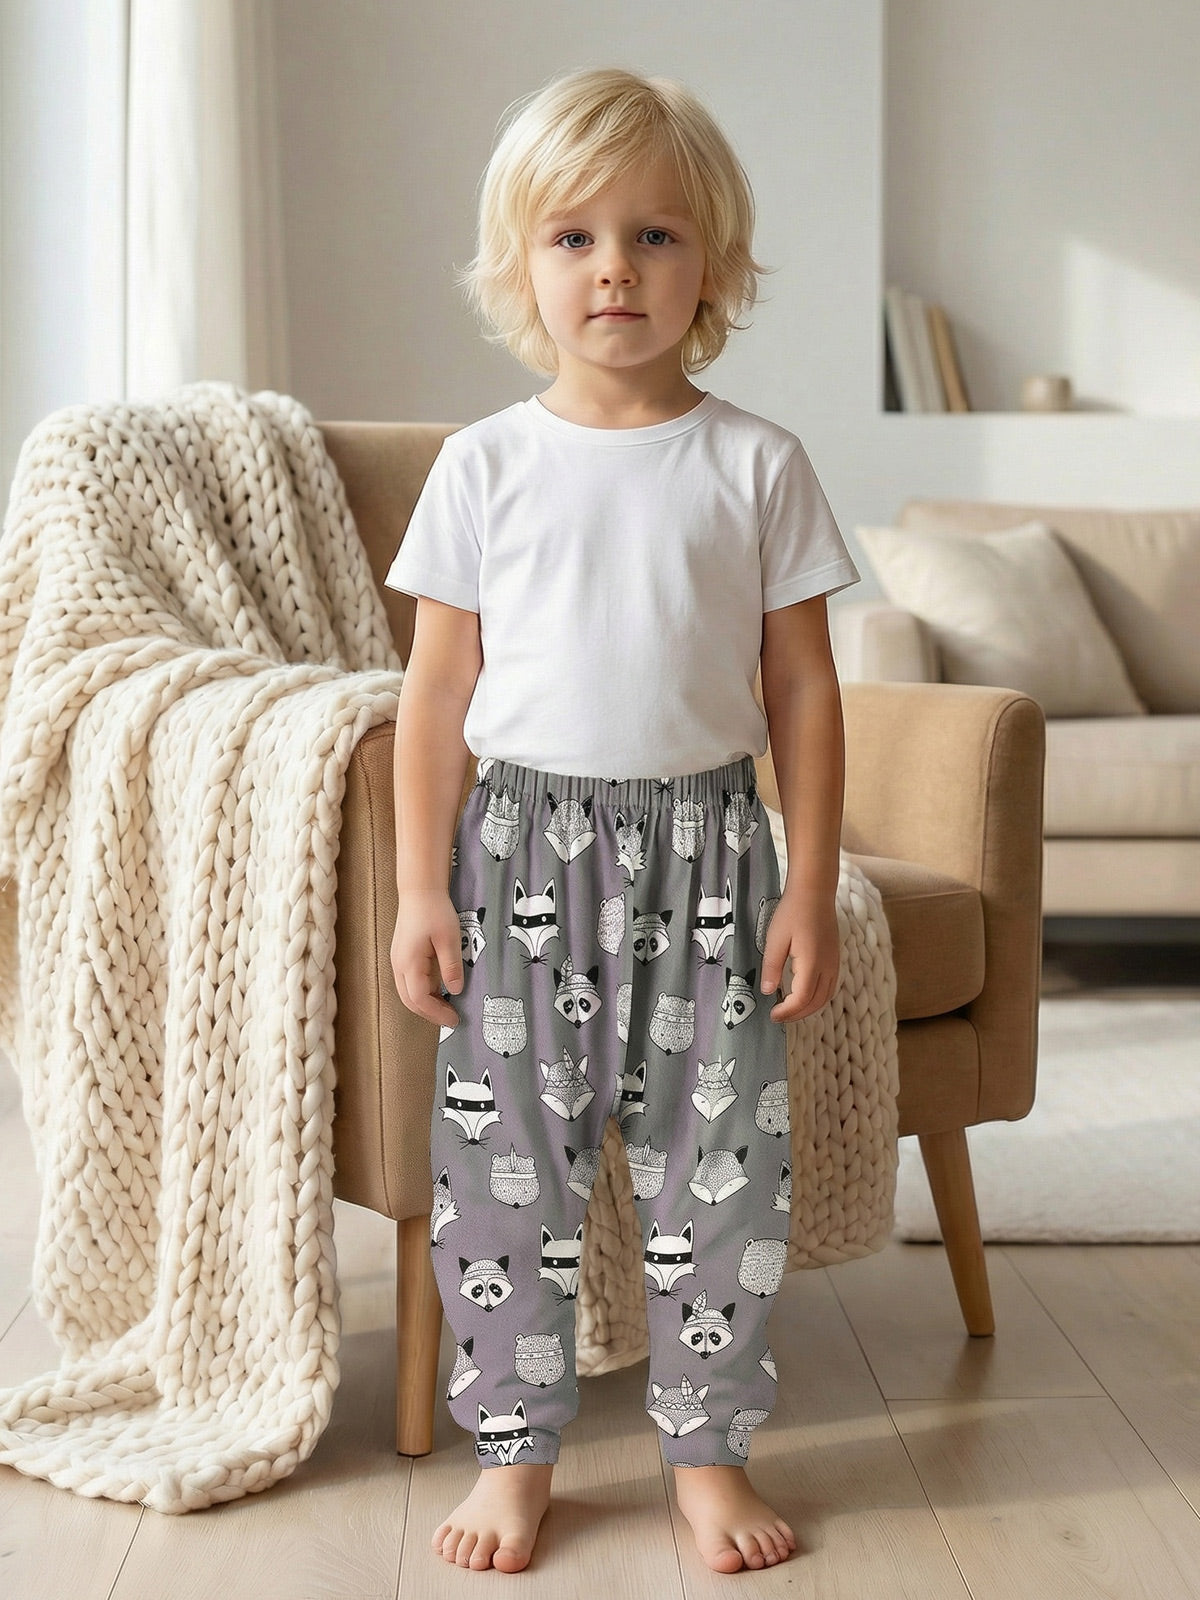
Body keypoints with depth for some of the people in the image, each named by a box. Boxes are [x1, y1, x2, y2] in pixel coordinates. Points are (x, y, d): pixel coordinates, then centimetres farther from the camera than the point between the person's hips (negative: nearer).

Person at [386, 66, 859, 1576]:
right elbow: (437, 689, 3)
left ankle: (708, 1452, 22)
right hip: (524, 844, 1)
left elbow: (802, 689, 2)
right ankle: (514, 1451, 22)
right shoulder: (485, 465, 2)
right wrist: (421, 890, -1)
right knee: (504, 1166, 5)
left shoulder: (756, 464, 0)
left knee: (717, 1167, 5)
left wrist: (809, 890, -1)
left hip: (705, 848, 0)